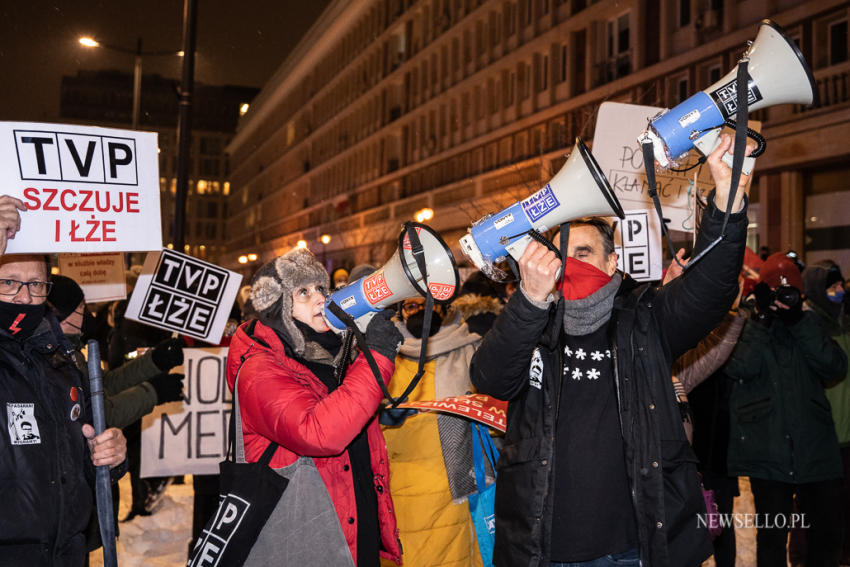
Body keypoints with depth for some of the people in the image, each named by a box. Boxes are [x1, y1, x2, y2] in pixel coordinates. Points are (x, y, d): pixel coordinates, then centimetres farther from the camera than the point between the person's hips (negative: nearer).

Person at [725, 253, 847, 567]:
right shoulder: (745, 326, 2)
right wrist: (763, 319, -16)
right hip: (768, 454, -3)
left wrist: (800, 320, -11)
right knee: (772, 534, 5)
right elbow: (740, 368, -17)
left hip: (815, 450, 3)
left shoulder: (807, 324, 12)